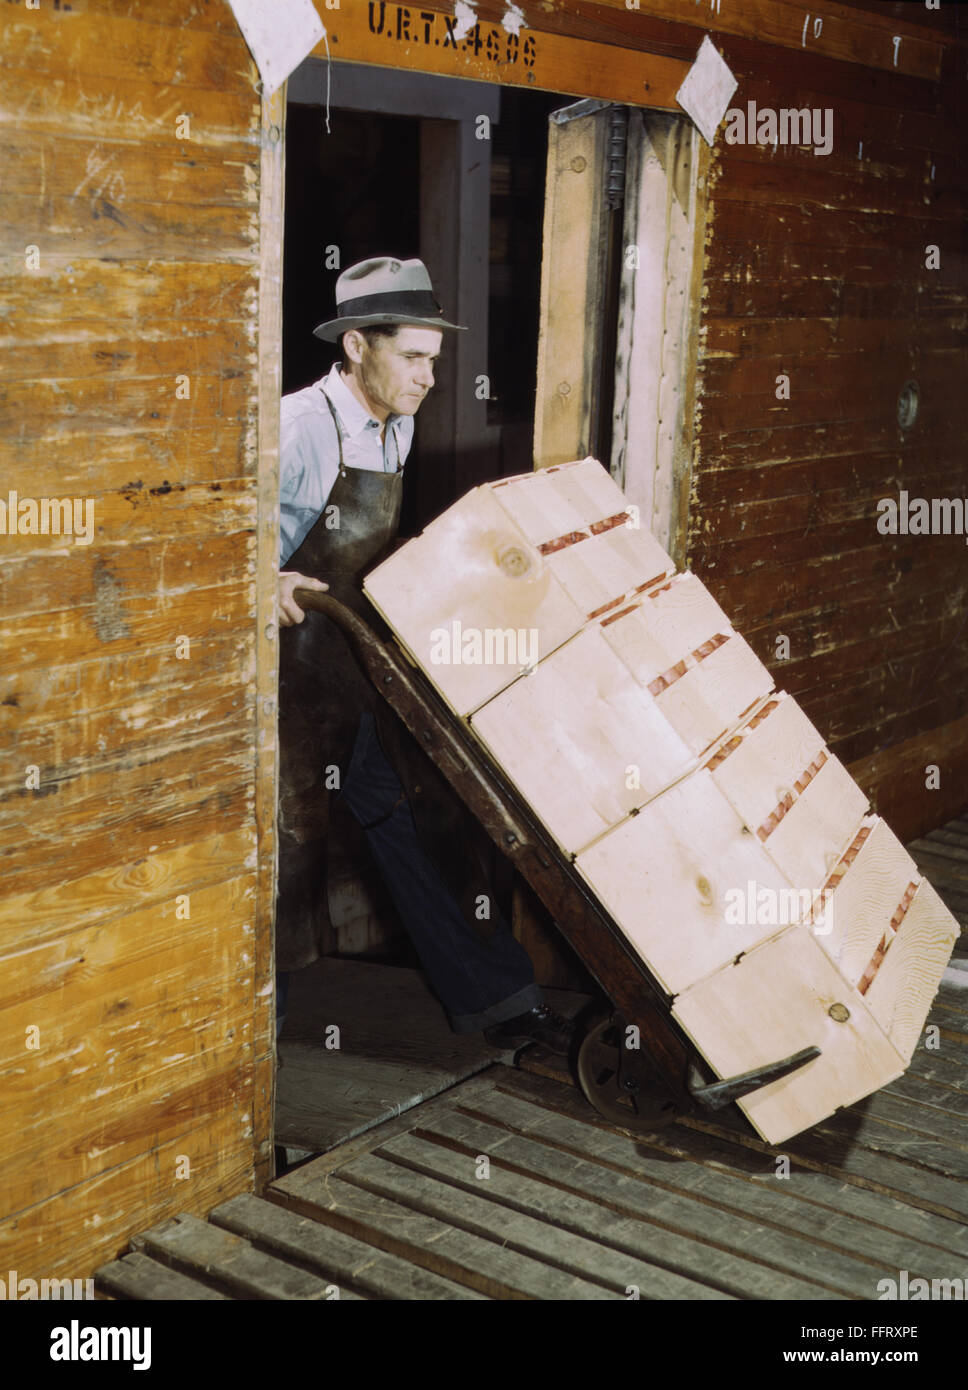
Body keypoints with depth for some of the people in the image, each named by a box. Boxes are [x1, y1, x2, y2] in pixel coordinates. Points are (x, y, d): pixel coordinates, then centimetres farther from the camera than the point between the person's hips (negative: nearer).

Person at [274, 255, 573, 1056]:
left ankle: (493, 1000, 20)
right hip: (293, 667, -7)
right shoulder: (300, 427, -18)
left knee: (425, 823, 10)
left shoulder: (396, 429, 8)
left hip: (367, 664, 7)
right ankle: (260, 1012, 22)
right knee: (289, 837, 2)